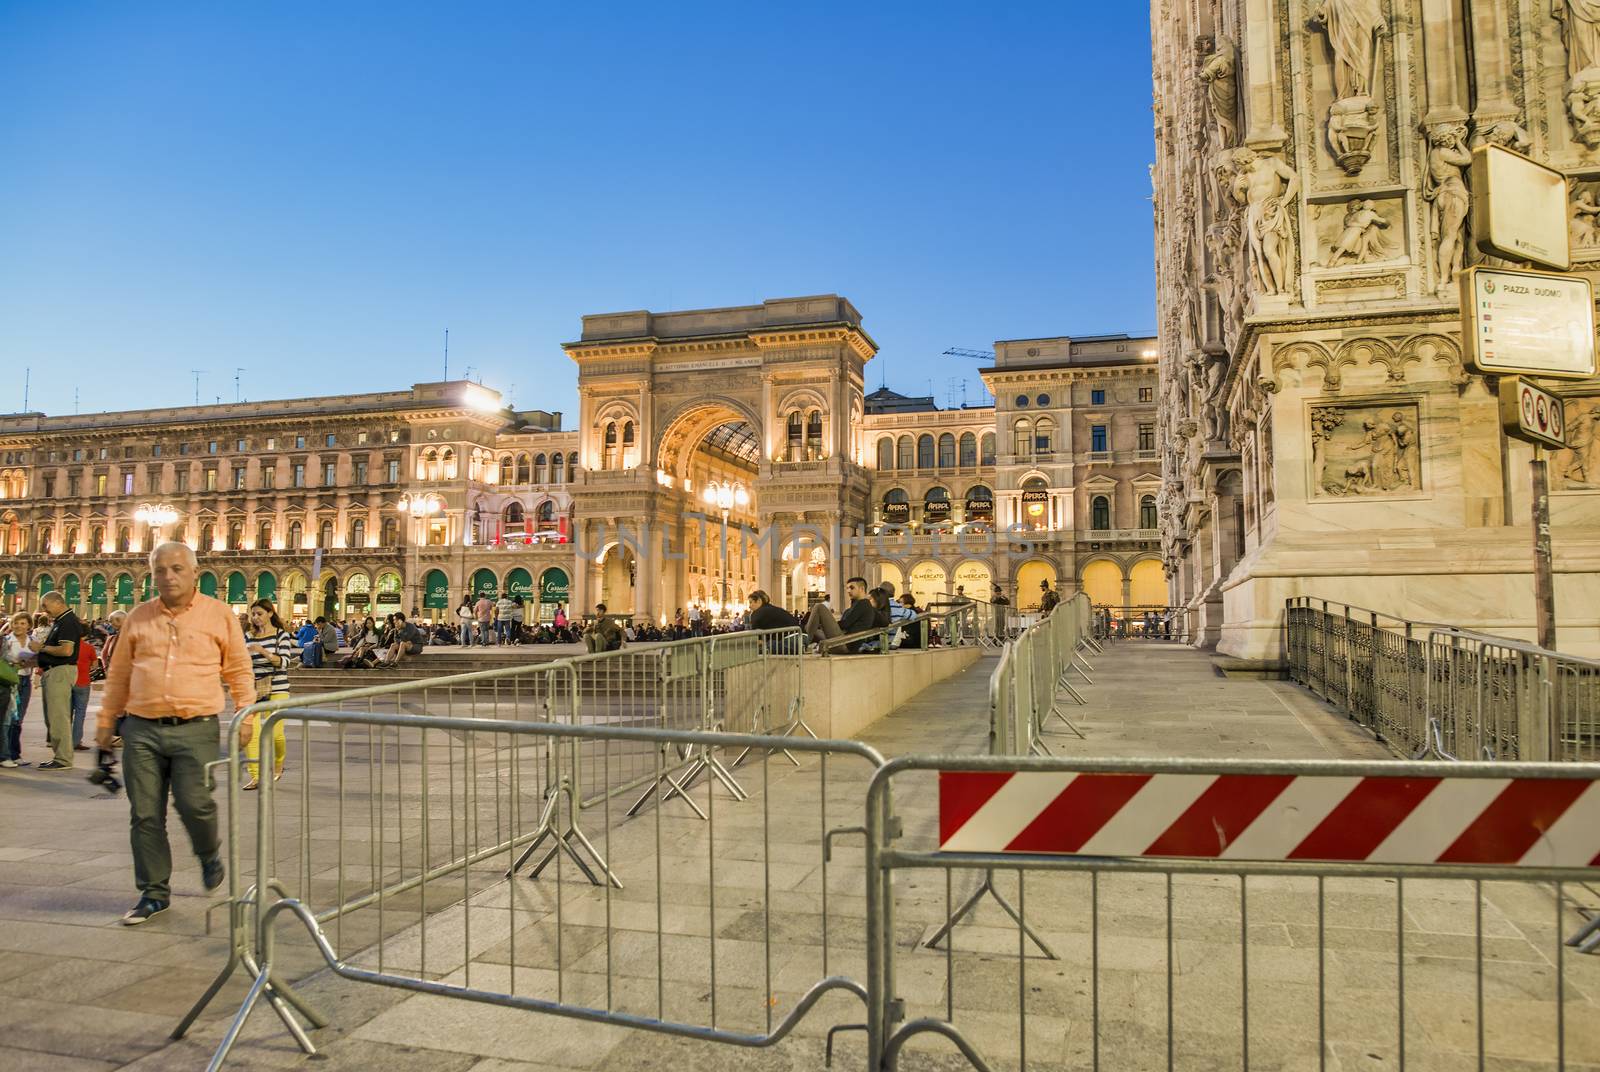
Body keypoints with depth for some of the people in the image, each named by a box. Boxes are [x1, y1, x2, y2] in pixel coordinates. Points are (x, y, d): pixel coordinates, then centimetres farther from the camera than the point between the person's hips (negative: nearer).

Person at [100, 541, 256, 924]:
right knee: (145, 815, 5)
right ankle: (154, 892, 19)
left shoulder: (219, 614, 3)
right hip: (142, 729, 3)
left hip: (196, 728, -3)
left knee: (194, 803, -11)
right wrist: (107, 721, 17)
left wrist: (245, 713, -2)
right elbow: (119, 674, 18)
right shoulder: (139, 617, 11)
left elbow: (239, 670, 6)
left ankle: (209, 853, 22)